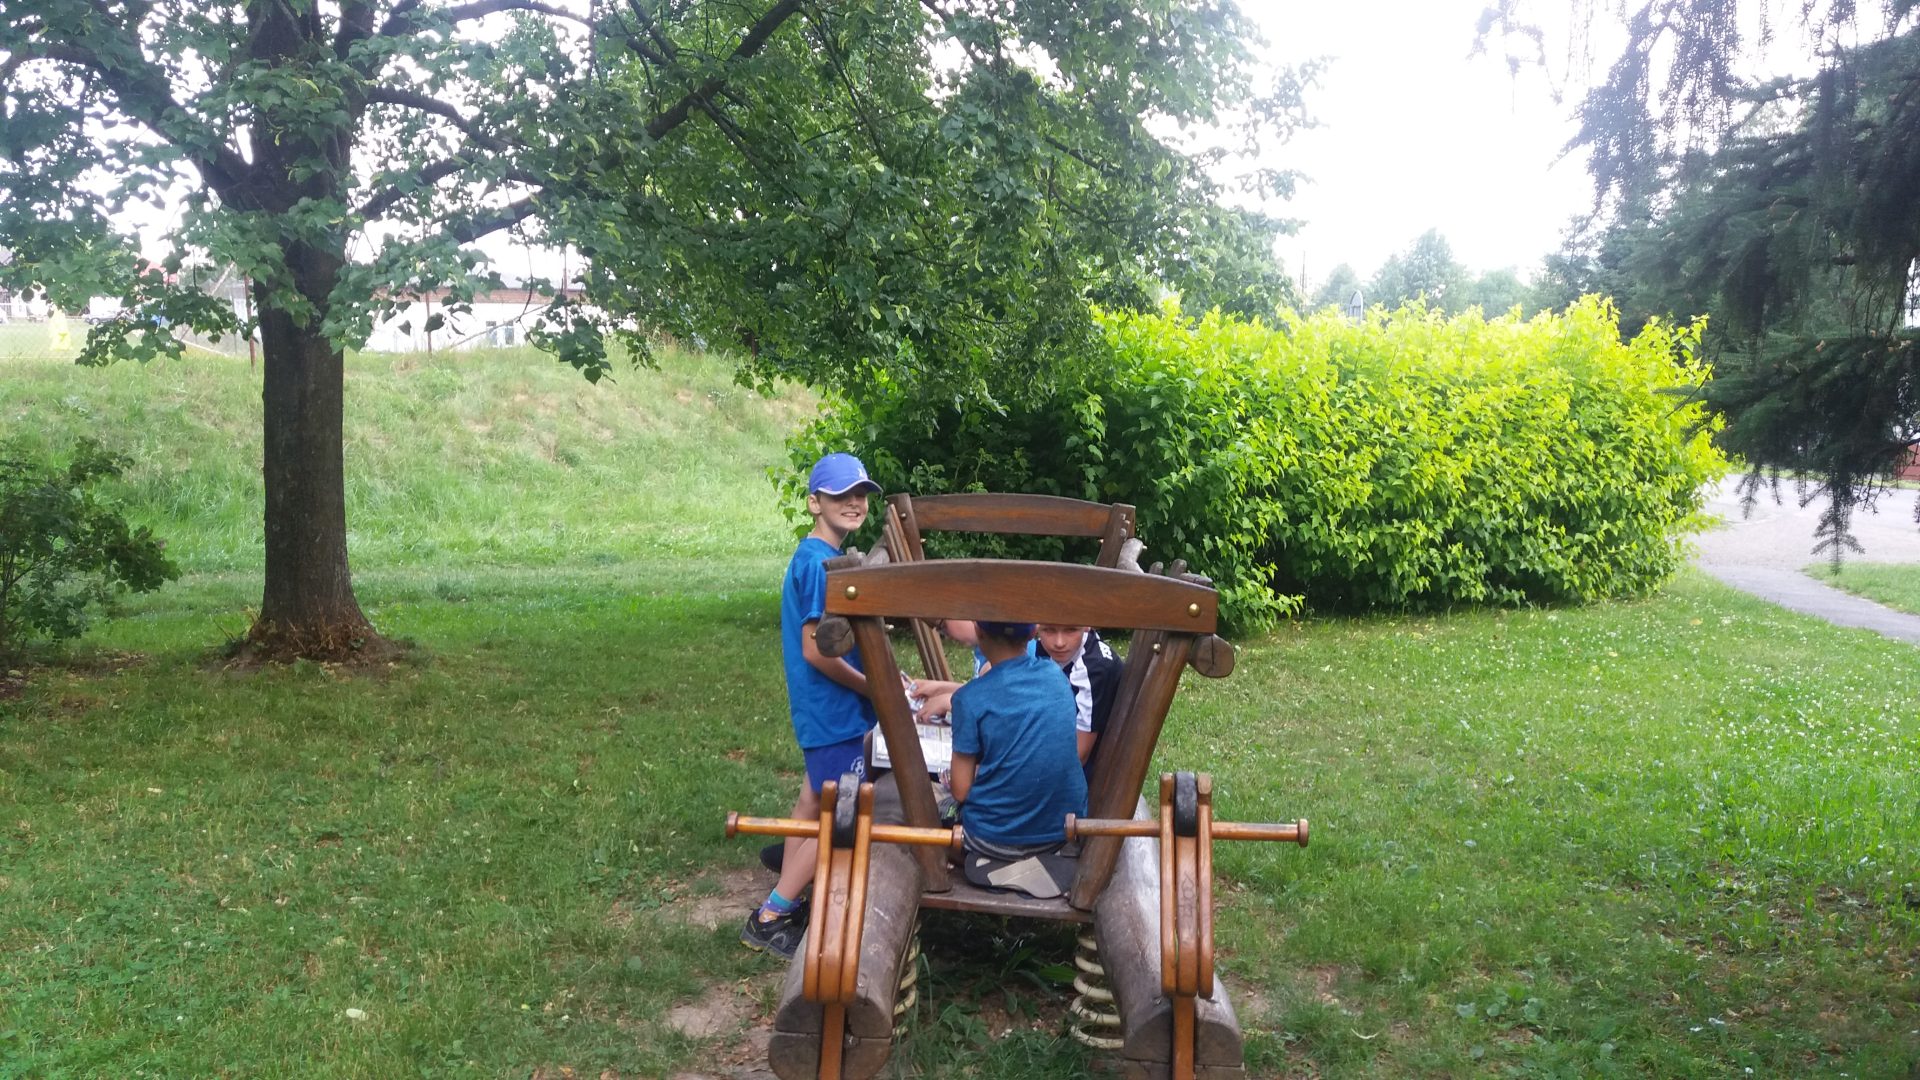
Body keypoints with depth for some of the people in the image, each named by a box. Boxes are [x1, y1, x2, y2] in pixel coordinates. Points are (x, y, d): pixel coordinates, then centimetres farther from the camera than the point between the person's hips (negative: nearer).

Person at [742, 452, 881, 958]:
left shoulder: (818, 557, 9)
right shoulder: (820, 563, -22)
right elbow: (815, 651, -24)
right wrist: (875, 690, -14)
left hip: (820, 709, 10)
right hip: (835, 713, -10)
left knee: (813, 805, 18)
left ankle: (783, 910, 29)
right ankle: (769, 919, 6)